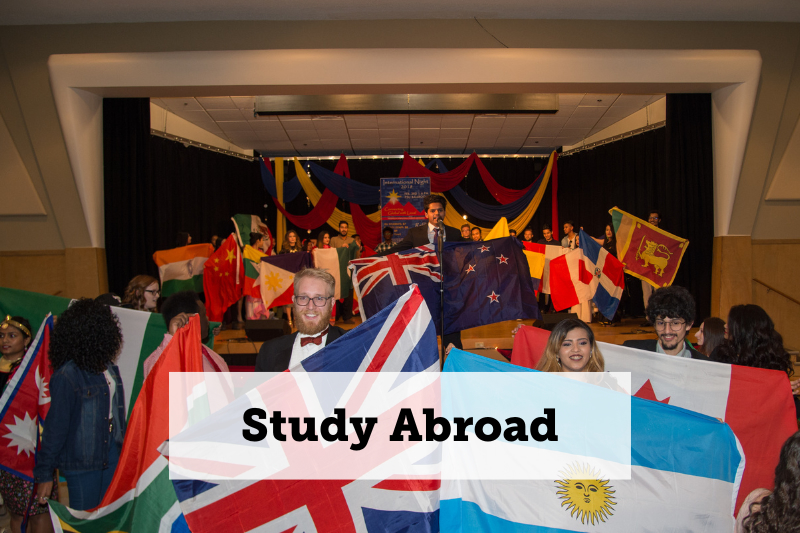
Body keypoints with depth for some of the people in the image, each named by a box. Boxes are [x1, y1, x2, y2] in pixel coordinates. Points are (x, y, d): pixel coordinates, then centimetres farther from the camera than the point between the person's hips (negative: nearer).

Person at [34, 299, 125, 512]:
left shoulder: (109, 368, 3)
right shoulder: (67, 375, -17)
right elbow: (55, 426, -13)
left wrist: (123, 449, 13)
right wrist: (44, 474, -9)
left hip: (112, 454, 6)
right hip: (82, 462, -6)